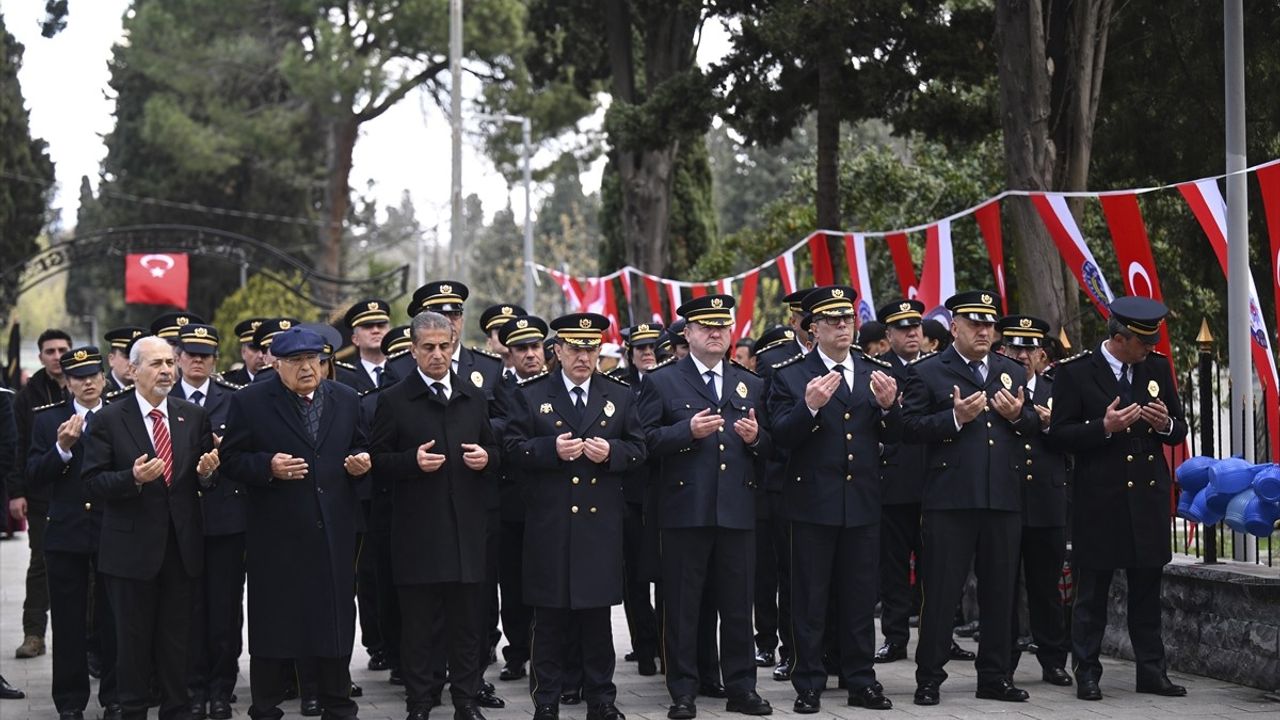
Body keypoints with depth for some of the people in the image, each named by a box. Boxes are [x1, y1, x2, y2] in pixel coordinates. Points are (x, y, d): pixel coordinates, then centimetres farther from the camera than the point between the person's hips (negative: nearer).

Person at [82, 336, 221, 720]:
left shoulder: (194, 416, 7)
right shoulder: (108, 420, -4)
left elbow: (204, 479, 10)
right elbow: (95, 481, -7)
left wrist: (206, 472, -13)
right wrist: (132, 478, -24)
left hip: (181, 545, 3)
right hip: (132, 547, -3)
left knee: (177, 638, 9)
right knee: (133, 638, 5)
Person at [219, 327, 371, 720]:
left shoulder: (346, 400, 10)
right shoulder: (249, 402, -2)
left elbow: (359, 448, 19)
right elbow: (233, 459, -2)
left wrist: (360, 463, -3)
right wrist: (268, 466, -19)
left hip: (335, 533, 3)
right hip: (277, 535, -3)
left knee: (336, 619, 8)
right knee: (273, 624, 2)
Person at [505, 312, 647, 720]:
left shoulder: (621, 396, 10)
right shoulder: (531, 396, 5)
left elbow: (638, 450, 7)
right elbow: (514, 449, 0)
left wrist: (611, 452, -12)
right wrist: (551, 449, -16)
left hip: (601, 523, 1)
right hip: (549, 525, -1)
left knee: (597, 617, 6)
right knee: (549, 619, 3)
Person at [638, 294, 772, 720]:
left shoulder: (751, 385, 16)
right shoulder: (662, 382, 4)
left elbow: (768, 449, 16)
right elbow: (646, 441, -4)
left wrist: (756, 438, -5)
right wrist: (687, 431, -17)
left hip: (738, 510, 3)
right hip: (685, 509, -3)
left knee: (738, 605, 7)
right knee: (682, 606, 1)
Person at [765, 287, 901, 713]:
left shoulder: (876, 373, 10)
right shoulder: (790, 375, -2)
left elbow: (891, 437, 7)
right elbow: (780, 437, -10)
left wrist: (888, 406, -13)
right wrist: (809, 407, -26)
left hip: (863, 502, 3)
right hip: (813, 502, -3)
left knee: (859, 597, 9)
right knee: (810, 598, 3)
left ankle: (861, 681, 18)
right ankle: (809, 684, 10)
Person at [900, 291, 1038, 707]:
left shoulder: (1013, 373, 17)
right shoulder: (927, 373, 2)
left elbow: (1036, 427, 18)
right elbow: (910, 427, -7)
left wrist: (1019, 415, -3)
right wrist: (955, 418, -18)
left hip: (1004, 500, 5)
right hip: (950, 499, -4)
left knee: (999, 592, 9)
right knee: (941, 591, -1)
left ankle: (995, 677, 18)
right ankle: (929, 678, 7)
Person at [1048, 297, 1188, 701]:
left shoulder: (1158, 367, 10)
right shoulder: (1075, 372, -5)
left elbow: (1179, 430, 15)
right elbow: (1059, 434, -7)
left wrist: (1166, 424, -8)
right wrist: (1104, 427, -20)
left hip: (1149, 497, 4)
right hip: (1100, 499, -4)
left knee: (1147, 590, 9)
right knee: (1092, 592, 1)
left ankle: (1151, 671, 15)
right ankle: (1086, 674, 7)